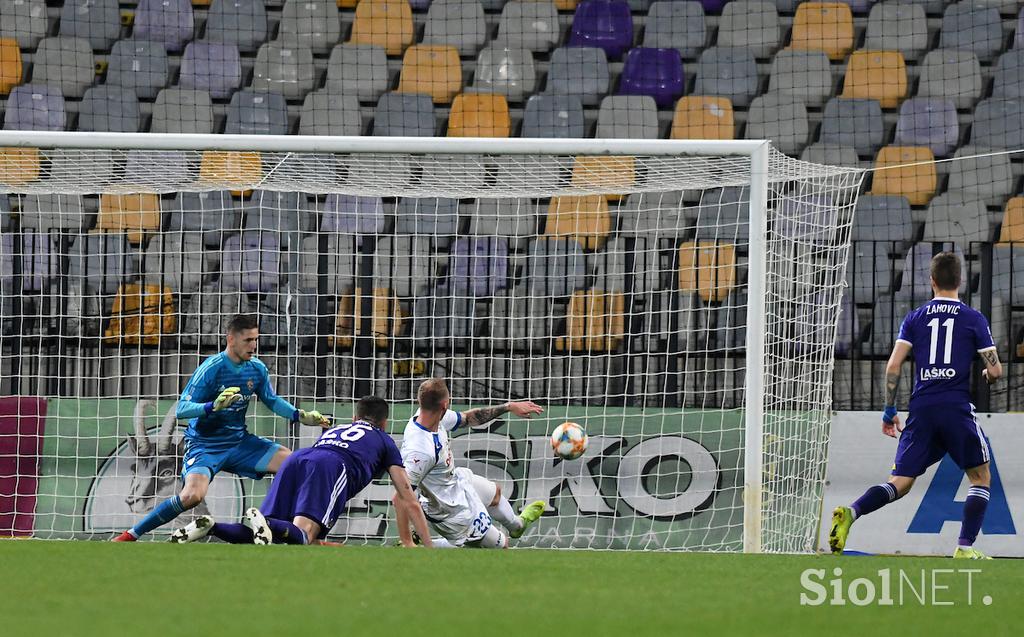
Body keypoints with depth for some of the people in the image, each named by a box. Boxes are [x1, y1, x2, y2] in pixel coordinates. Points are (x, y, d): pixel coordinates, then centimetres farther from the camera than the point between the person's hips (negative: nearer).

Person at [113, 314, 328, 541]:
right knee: (192, 495, -31)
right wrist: (213, 406, -40)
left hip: (239, 442, 6)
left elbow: (272, 401, 16)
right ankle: (131, 535, -16)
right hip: (205, 444, -6)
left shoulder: (257, 369, -2)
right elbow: (181, 410, -23)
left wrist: (301, 416, 1)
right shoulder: (211, 369, -20)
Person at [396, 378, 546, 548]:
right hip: (455, 512, -9)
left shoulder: (433, 416, -18)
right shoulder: (420, 450, -43)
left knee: (495, 493, 34)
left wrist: (509, 407, 5)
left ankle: (516, 525, 67)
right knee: (500, 546, 10)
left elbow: (469, 418, 2)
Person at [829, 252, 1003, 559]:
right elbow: (995, 370, 1)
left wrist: (889, 410, 11)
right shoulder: (974, 319, 3)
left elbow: (893, 366, 2)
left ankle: (850, 512, -23)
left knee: (900, 484, 3)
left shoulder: (915, 318, 9)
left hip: (921, 409, 3)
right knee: (980, 477, 15)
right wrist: (987, 374, 26)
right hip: (957, 409, -3)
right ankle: (965, 548, 3)